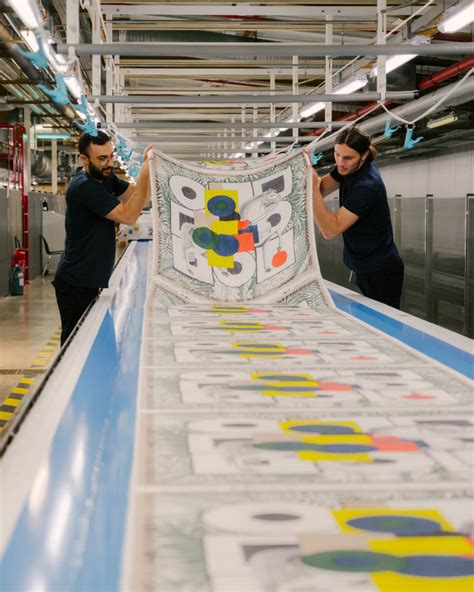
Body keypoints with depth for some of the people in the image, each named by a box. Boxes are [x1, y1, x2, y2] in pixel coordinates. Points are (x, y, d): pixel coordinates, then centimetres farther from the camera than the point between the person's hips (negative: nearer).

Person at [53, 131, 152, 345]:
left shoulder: (105, 177, 6)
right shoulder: (84, 187, -21)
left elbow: (139, 199, 4)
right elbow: (129, 216, -23)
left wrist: (147, 167, -11)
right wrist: (144, 174, -24)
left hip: (89, 281, 9)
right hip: (76, 284, -9)